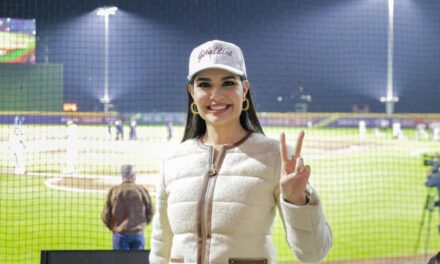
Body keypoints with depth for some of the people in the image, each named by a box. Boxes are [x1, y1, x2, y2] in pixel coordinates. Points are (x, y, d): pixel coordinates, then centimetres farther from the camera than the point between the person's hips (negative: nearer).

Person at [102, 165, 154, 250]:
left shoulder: (114, 191, -3)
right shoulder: (142, 190, -4)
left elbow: (106, 214, -2)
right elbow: (150, 212, 0)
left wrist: (112, 227, 16)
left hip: (120, 234, 0)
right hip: (138, 233, 0)